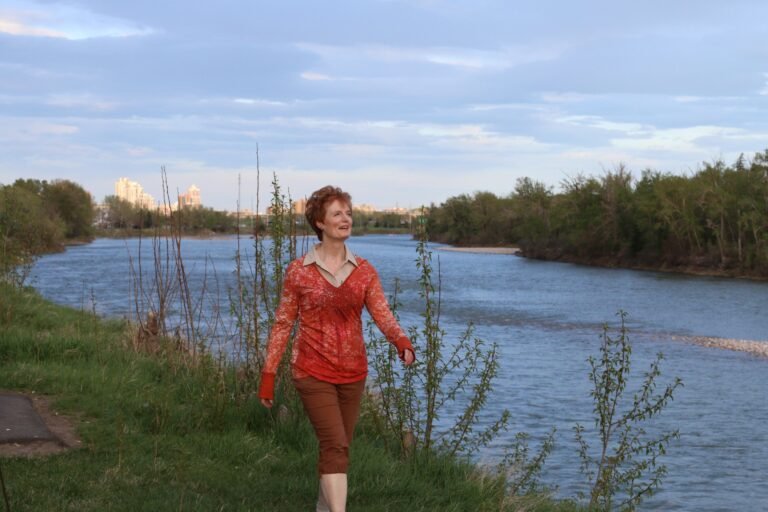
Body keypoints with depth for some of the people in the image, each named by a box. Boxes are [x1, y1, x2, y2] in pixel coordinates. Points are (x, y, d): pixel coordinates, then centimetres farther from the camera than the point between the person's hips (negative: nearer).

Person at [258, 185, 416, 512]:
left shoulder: (364, 271, 3)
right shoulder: (299, 271, -5)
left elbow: (382, 314, -7)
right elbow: (283, 324, -1)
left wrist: (403, 343, -28)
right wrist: (268, 375, -2)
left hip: (353, 373, 4)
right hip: (313, 373, -4)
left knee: (337, 447, 13)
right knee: (336, 446, -15)